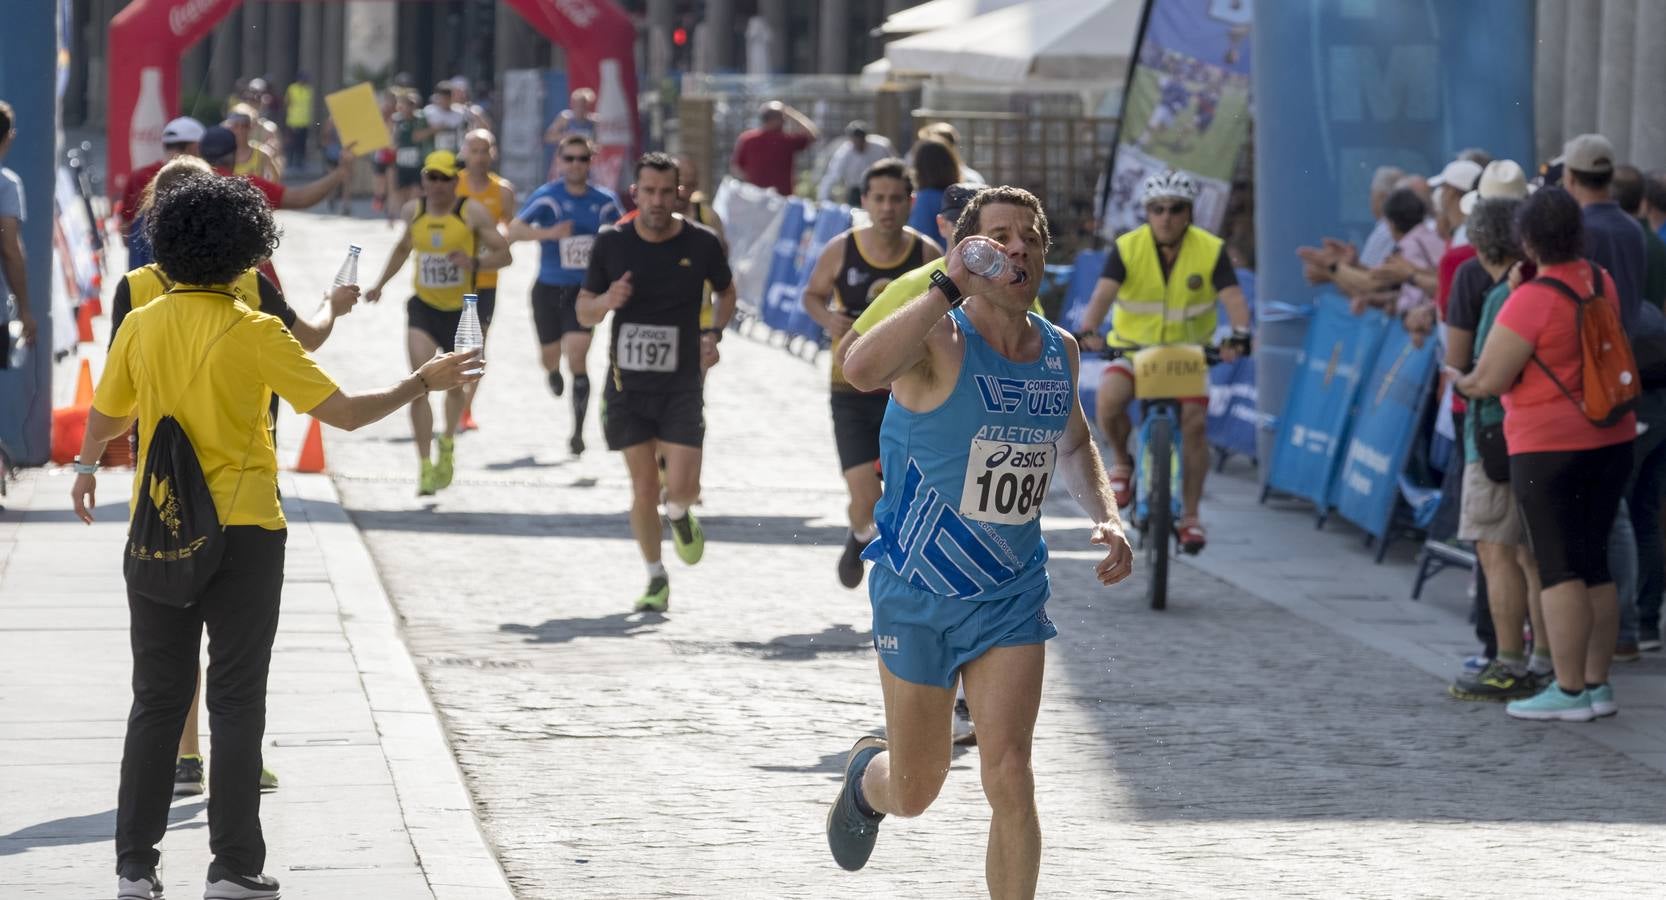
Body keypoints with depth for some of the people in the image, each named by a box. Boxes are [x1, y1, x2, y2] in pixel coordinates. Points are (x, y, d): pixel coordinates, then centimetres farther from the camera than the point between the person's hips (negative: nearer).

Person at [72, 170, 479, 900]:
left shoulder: (141, 326, -2)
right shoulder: (255, 334, -12)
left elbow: (104, 416, 13)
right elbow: (344, 411, -11)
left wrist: (88, 467, 34)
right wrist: (423, 382, 3)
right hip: (243, 532, -3)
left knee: (157, 700, 9)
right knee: (236, 701, 4)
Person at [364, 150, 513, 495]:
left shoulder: (473, 213, -9)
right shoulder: (414, 211, 2)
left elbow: (504, 254, -10)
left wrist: (475, 262, -29)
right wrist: (381, 284, 19)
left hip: (463, 310, -1)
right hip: (424, 308, 1)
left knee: (455, 385, 15)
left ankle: (448, 442, 44)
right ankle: (425, 465, -14)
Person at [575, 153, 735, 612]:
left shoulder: (701, 243, -5)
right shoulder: (611, 243, -3)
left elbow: (727, 290, 15)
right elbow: (583, 313, 5)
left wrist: (715, 332, -2)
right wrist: (606, 301, -18)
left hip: (681, 385, -1)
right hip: (627, 384, 1)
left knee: (682, 486, -11)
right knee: (643, 490, 1)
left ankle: (678, 513, 27)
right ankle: (656, 579, 20)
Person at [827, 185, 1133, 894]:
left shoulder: (1060, 352, 2)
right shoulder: (939, 339, -18)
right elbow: (861, 370, -42)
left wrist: (1105, 516, 5)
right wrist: (950, 287, -40)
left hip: (1012, 597, 3)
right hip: (917, 595, -3)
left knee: (1009, 777, -13)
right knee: (914, 794, 12)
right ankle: (867, 775, 49)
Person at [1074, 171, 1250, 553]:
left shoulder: (1211, 251, -10)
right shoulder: (1127, 248, -11)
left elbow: (1233, 297, -20)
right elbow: (1104, 292, -22)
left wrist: (1239, 334, -40)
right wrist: (1088, 331, -41)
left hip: (1189, 350, 0)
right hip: (1133, 347, 0)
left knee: (1194, 421, -16)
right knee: (1109, 399, -28)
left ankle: (1190, 515, -3)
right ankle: (1122, 462, 3)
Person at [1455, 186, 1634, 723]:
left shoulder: (1531, 301, -18)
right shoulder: (1602, 284, 5)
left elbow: (1489, 381, -17)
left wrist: (1461, 382, 5)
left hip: (1549, 446, -7)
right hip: (1611, 438, 7)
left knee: (1558, 568, -4)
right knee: (1595, 563, 11)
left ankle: (1569, 691, -5)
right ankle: (1598, 684, 14)